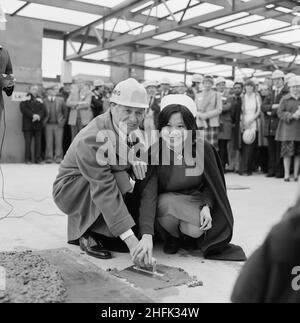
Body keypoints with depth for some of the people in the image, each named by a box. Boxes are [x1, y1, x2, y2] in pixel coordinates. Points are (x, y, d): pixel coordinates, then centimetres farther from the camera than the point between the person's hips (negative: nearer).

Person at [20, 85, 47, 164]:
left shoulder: (40, 100, 18)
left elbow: (44, 110, 6)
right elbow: (23, 109, -6)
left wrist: (39, 116, -14)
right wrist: (33, 115, -16)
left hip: (38, 124, 3)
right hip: (28, 124, -3)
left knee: (38, 142, -2)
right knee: (28, 142, -4)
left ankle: (38, 158, 3)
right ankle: (28, 159, 1)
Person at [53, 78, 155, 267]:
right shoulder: (91, 139, -30)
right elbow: (104, 191, -38)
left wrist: (147, 236, -32)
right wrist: (131, 240, -43)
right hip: (71, 188, -5)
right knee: (118, 178, -33)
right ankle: (87, 234, -13)